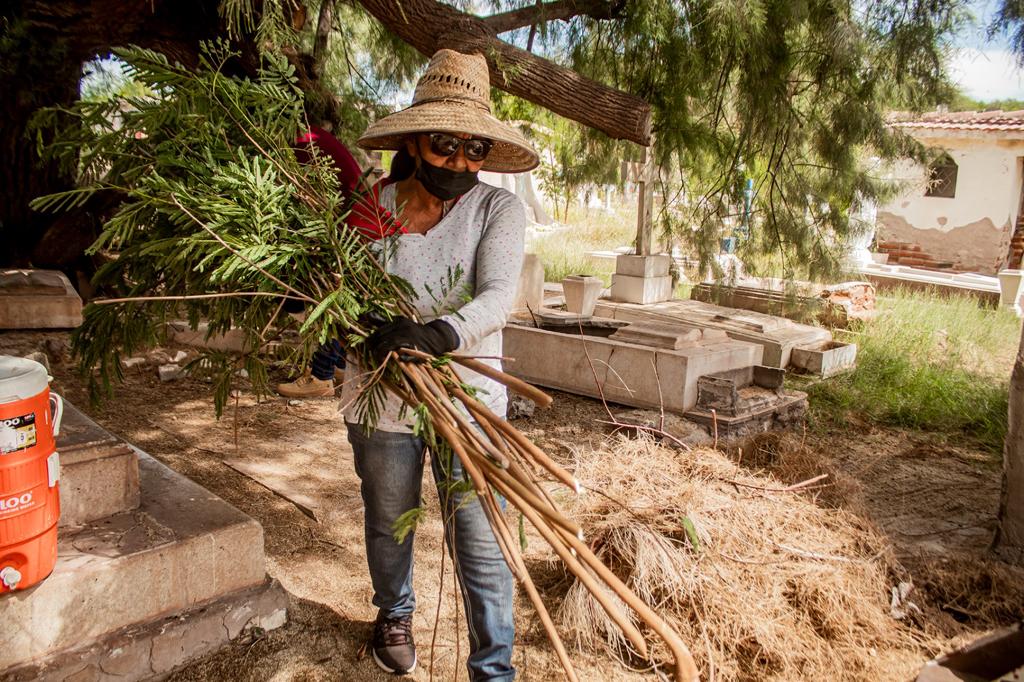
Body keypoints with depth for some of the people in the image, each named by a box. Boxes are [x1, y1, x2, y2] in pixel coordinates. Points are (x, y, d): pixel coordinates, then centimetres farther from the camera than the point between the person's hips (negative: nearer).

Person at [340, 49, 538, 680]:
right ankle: (395, 614, 52)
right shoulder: (374, 209, -4)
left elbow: (497, 296, -21)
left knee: (481, 545, 1)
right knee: (388, 527, 22)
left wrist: (438, 333, -39)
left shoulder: (498, 209, -8)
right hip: (383, 398, 2)